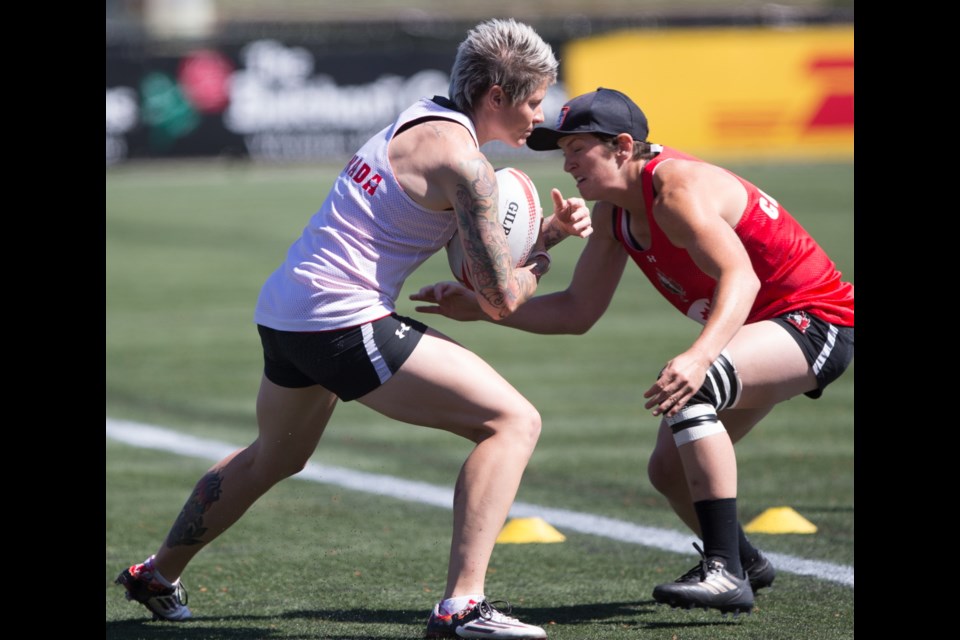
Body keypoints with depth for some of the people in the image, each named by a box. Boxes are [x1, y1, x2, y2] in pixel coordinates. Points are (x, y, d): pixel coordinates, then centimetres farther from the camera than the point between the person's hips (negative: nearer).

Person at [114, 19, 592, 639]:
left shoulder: (421, 120, 16)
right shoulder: (461, 159, -12)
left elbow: (481, 248, 25)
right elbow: (501, 298, -12)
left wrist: (550, 231, 10)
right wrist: (538, 265, 8)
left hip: (283, 309, 10)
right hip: (344, 322, -10)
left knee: (273, 457, 35)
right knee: (513, 421, -12)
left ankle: (157, 576, 52)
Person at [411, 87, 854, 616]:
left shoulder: (676, 186, -26)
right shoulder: (612, 213, 2)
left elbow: (740, 277, -39)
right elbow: (577, 312, 6)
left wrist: (699, 357, -55)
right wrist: (481, 306, -5)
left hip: (818, 321, -10)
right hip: (754, 329, 10)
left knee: (686, 390, -33)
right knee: (670, 470, 11)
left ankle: (725, 573, -32)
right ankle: (743, 561, 40)